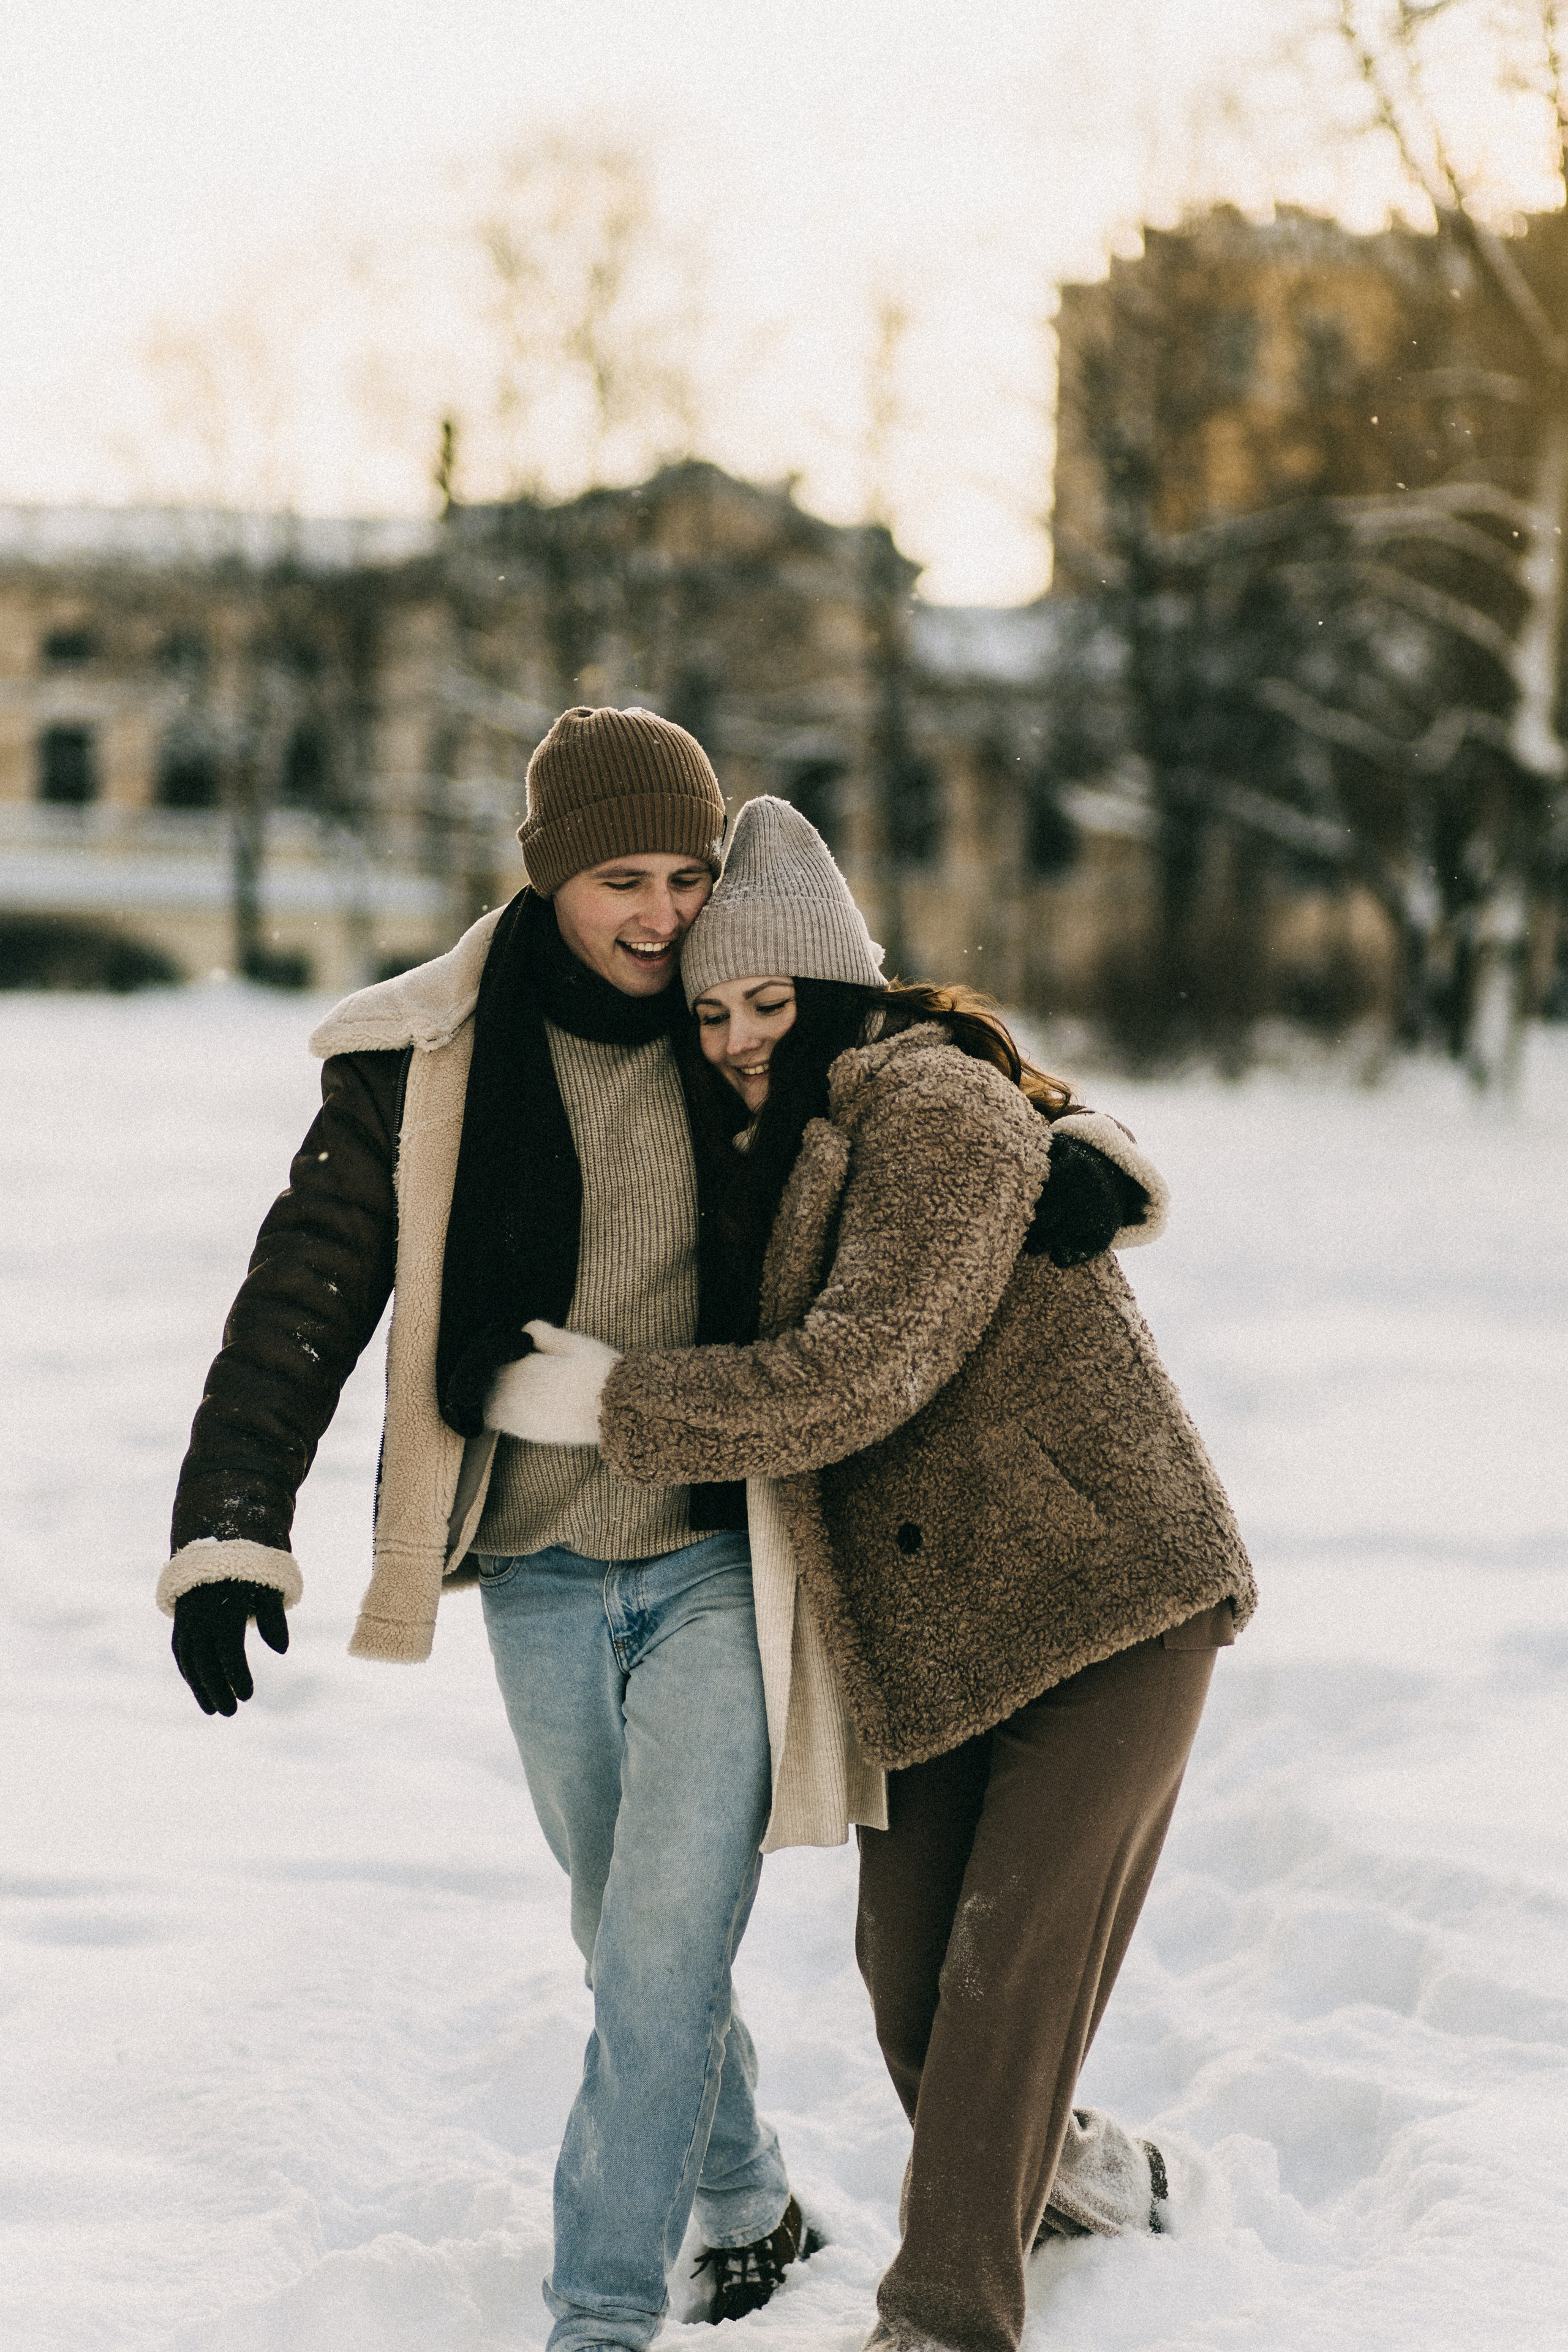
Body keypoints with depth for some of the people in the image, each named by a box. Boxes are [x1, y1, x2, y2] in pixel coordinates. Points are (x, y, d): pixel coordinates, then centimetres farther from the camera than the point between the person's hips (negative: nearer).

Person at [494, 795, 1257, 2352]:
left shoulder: (937, 1107, -17)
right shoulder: (769, 1161, 11)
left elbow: (862, 1373, -26)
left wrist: (618, 1402, -19)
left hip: (1110, 1600, -8)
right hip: (925, 1632, 8)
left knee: (1012, 1960, -12)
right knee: (908, 1970, 9)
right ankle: (1069, 2170, 35)